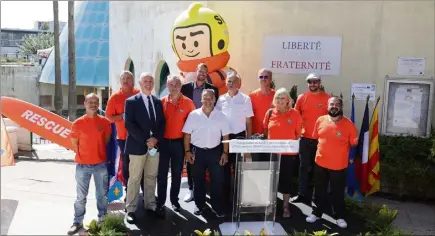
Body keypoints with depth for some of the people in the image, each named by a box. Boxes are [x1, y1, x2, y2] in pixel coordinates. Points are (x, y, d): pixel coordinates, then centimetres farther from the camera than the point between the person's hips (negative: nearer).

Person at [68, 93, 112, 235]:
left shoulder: (105, 122, -2)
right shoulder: (78, 123, -6)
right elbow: (74, 144, 5)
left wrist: (98, 153, 10)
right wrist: (84, 155, 4)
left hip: (101, 164, 1)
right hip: (82, 165, -1)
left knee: (102, 194, 11)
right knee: (81, 196, 9)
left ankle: (103, 220, 26)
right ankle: (78, 222, 21)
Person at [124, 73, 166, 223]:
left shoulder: (158, 102, 11)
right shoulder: (131, 101, -5)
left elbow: (162, 122, 9)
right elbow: (129, 124, -13)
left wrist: (156, 138, -8)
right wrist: (145, 141, -18)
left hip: (155, 145, 5)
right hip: (137, 146, -5)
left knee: (151, 177, 13)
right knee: (135, 179, 2)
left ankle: (150, 205, 25)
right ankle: (131, 209, 11)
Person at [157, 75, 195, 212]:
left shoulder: (188, 102, -5)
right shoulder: (162, 102, -2)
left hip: (179, 142, 0)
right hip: (163, 142, 1)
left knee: (177, 173, 11)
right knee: (162, 172, 7)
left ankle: (174, 200, 24)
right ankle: (161, 200, 20)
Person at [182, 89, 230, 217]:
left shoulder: (221, 116, 0)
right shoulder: (193, 115, -3)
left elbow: (225, 136, 2)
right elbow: (187, 134, -1)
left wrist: (225, 152, -2)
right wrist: (187, 151, -5)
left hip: (215, 151, 0)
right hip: (197, 151, 0)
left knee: (217, 180, 4)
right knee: (198, 180, 11)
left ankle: (217, 206, 18)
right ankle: (199, 205, 27)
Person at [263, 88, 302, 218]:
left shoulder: (295, 114, -6)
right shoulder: (270, 113, 1)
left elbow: (298, 133, 0)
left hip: (288, 153, -2)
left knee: (286, 179, 8)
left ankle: (286, 206, 22)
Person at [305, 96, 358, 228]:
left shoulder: (348, 124, -11)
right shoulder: (320, 120, -3)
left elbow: (354, 143, -1)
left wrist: (340, 151, 3)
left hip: (339, 165, -2)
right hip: (320, 163, 3)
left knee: (338, 192, 11)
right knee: (320, 191, 17)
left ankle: (340, 216, 28)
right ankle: (317, 213, 32)